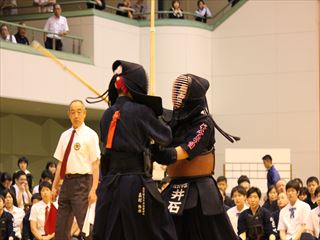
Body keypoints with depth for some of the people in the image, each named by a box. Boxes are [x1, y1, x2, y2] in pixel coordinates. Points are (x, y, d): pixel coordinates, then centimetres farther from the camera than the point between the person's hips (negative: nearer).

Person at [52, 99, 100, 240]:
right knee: (61, 227, 8)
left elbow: (95, 165, -9)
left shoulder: (90, 135, -4)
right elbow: (60, 163, 16)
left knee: (85, 225, -7)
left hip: (82, 182, -6)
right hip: (66, 182, 6)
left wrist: (93, 189, -16)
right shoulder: (65, 135, 14)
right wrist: (55, 186, 10)